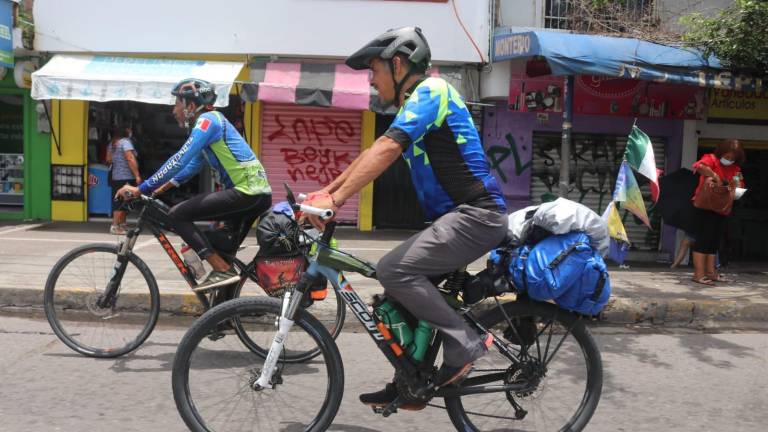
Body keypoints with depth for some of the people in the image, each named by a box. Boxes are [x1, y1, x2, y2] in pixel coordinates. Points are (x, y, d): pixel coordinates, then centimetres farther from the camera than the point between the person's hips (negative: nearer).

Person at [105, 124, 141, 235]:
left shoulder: (112, 143, 13)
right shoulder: (125, 142, -12)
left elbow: (108, 159, 20)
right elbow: (130, 159, -20)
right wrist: (137, 175, -21)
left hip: (114, 176, 9)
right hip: (126, 177, -9)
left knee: (119, 201, 16)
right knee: (122, 202, -7)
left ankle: (122, 224, 23)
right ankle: (115, 226, -8)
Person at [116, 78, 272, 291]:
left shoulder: (208, 120, -8)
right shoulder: (208, 123, 23)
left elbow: (180, 160, -17)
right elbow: (192, 165, 31)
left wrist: (141, 189, -14)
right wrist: (161, 188, 25)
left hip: (245, 192, -10)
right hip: (258, 194, 10)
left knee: (178, 215, -11)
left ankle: (223, 270, -15)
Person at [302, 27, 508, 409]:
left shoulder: (430, 90, -10)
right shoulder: (415, 107, 20)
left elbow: (386, 150, -23)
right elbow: (372, 154, 22)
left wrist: (335, 199, -27)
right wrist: (325, 191, 18)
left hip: (476, 214, -10)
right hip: (457, 216, 10)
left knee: (393, 271, -21)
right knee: (404, 283, 10)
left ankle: (465, 343, -10)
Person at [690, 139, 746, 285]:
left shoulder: (735, 169, 11)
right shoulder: (711, 159, -8)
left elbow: (739, 186, 9)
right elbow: (699, 166, -30)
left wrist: (736, 185, -13)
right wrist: (716, 177, -28)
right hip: (705, 206, -7)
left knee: (714, 240, 11)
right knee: (703, 238, -6)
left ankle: (710, 272, 18)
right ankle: (699, 274, -5)